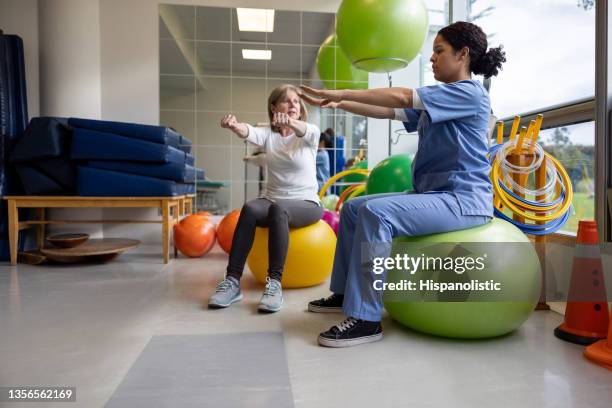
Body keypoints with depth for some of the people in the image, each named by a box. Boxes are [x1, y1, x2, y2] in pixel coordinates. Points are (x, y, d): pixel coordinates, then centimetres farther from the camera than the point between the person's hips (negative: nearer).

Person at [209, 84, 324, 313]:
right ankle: (232, 281, -28)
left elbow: (303, 130, -27)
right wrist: (234, 126, -45)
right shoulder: (267, 134, 3)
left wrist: (290, 122, -52)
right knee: (250, 209, -31)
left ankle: (275, 283, -34)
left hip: (306, 204, -2)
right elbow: (249, 133, -20)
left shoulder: (311, 133, -1)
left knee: (278, 209, -36)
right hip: (272, 200, 2)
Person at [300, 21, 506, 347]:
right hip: (434, 193, 10)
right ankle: (344, 293, 13)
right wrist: (338, 103, 8)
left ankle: (366, 319, -24)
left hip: (463, 199, -9)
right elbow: (388, 112, 14)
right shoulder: (437, 101, 20)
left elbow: (401, 97, -18)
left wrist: (342, 93, -13)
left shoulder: (470, 93, -8)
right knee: (354, 207, 6)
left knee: (376, 212, -29)